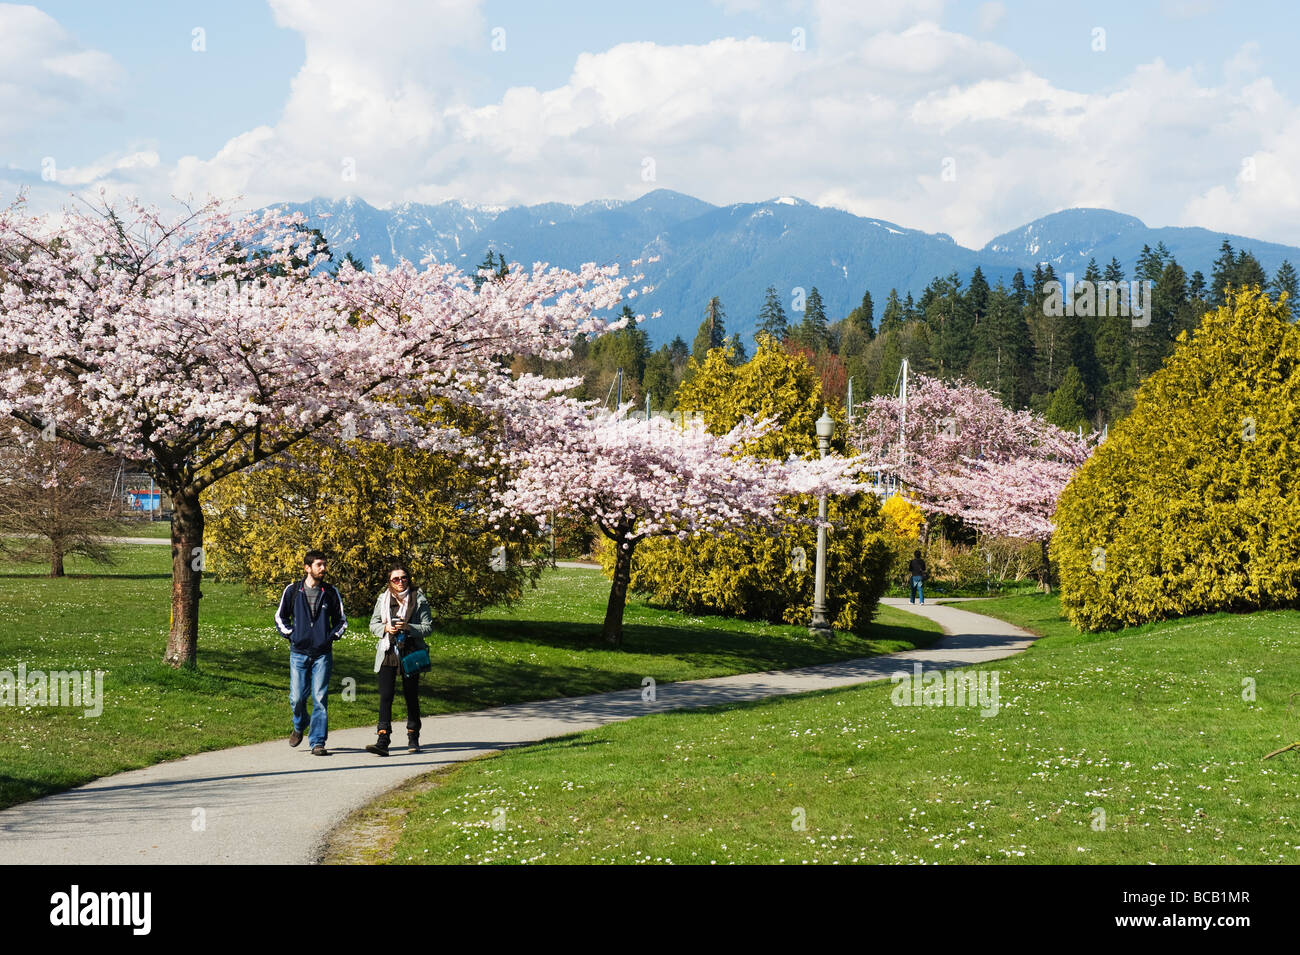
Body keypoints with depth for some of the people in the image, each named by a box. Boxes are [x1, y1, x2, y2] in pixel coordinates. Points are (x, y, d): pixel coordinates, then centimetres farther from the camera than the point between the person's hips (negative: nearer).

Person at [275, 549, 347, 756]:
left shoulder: (331, 592, 5)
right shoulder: (293, 590, 3)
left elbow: (341, 620, 16)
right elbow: (280, 617, 14)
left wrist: (332, 636, 1)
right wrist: (290, 635, 1)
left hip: (323, 654, 0)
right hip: (299, 653, 0)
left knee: (320, 698, -6)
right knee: (297, 697, 0)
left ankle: (318, 742, -3)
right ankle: (299, 727, 31)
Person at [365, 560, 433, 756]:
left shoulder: (418, 599, -1)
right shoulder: (383, 598, 6)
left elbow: (428, 627, -2)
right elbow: (373, 624, 11)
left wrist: (409, 627, -18)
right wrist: (385, 628, -10)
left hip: (411, 653, -1)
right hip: (388, 653, 1)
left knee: (411, 696, 8)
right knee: (385, 695, -10)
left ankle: (413, 738, 25)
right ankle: (382, 740, -16)